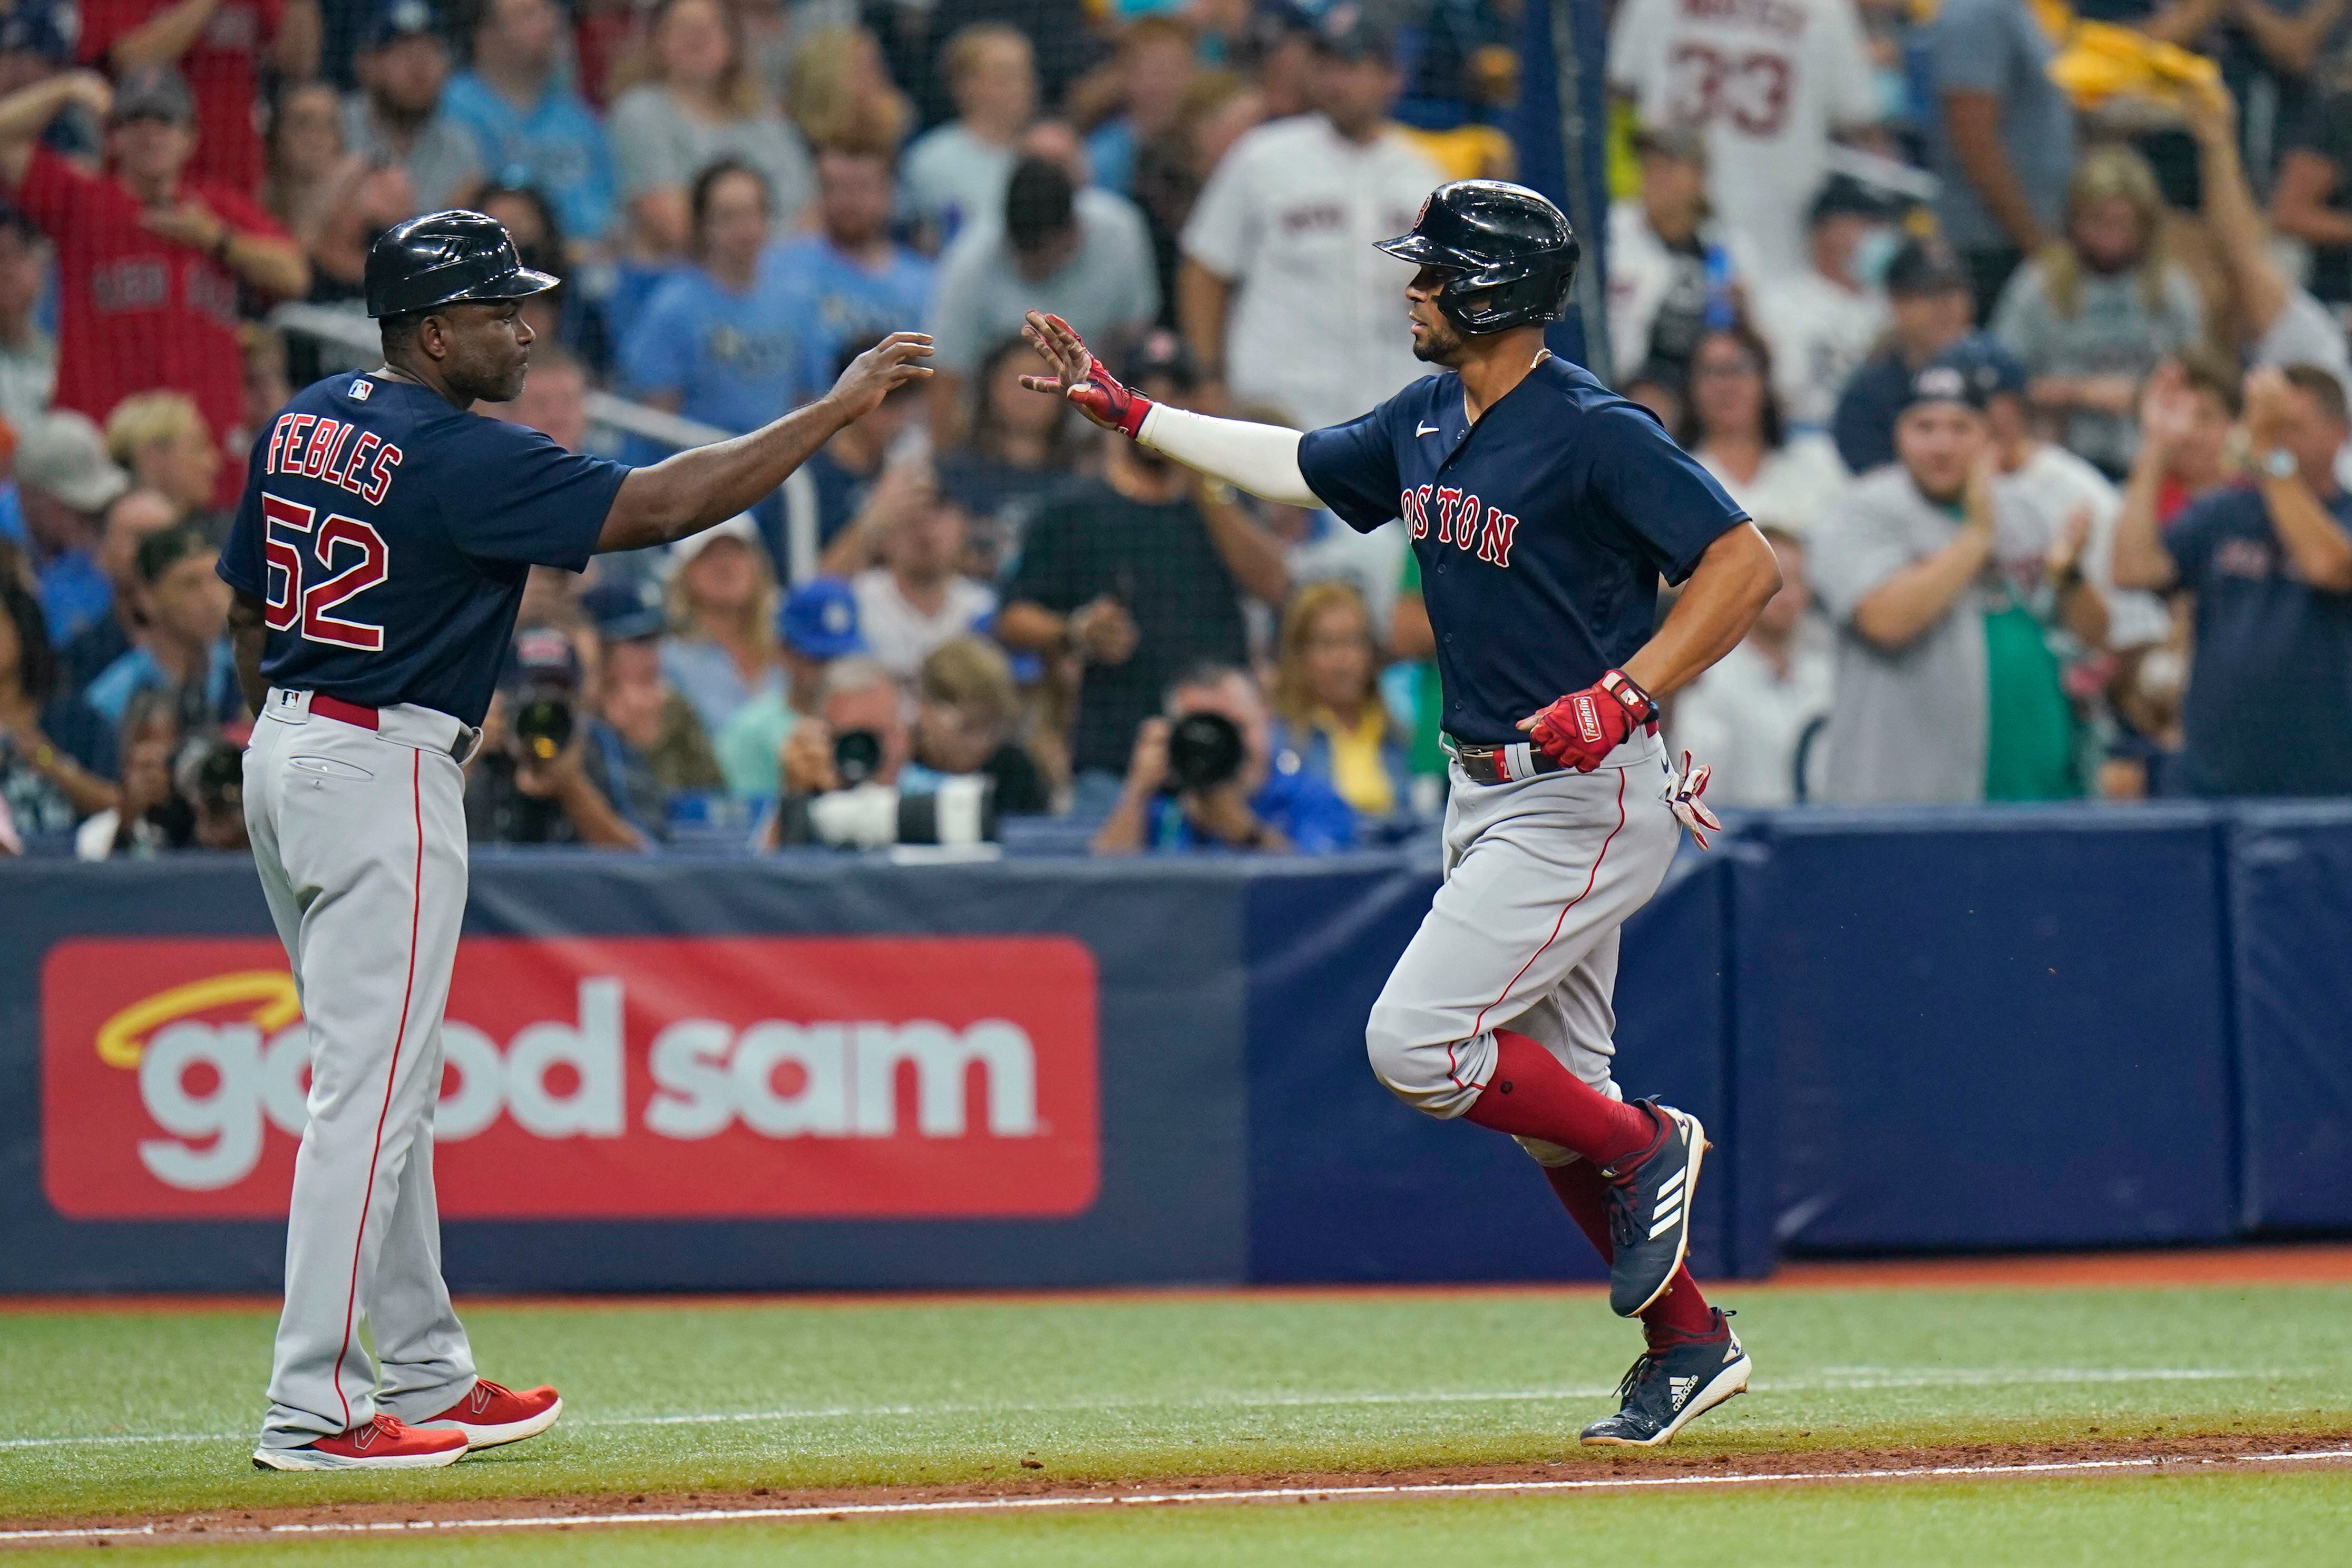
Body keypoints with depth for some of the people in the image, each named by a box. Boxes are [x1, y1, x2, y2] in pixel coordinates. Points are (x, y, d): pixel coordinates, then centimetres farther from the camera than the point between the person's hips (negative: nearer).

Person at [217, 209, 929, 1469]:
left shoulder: (306, 421, 8)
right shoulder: (460, 458, -18)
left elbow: (248, 602, 16)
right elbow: (660, 505, -22)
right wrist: (839, 407, -18)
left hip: (284, 754, 10)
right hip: (385, 775, -10)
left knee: (384, 1082, 16)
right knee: (371, 1089, -8)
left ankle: (423, 1374, 23)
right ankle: (312, 1407, -10)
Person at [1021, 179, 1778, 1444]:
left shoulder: (1593, 436, -18)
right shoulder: (1424, 423, 7)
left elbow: (1747, 564, -20)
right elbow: (1298, 470, 24)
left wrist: (1624, 696, -27)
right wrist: (1125, 412, 24)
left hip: (1585, 802, -9)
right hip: (1491, 798, 9)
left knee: (1415, 1043, -14)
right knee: (1547, 1094, 9)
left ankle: (1647, 1148, 4)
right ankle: (1687, 1343, 17)